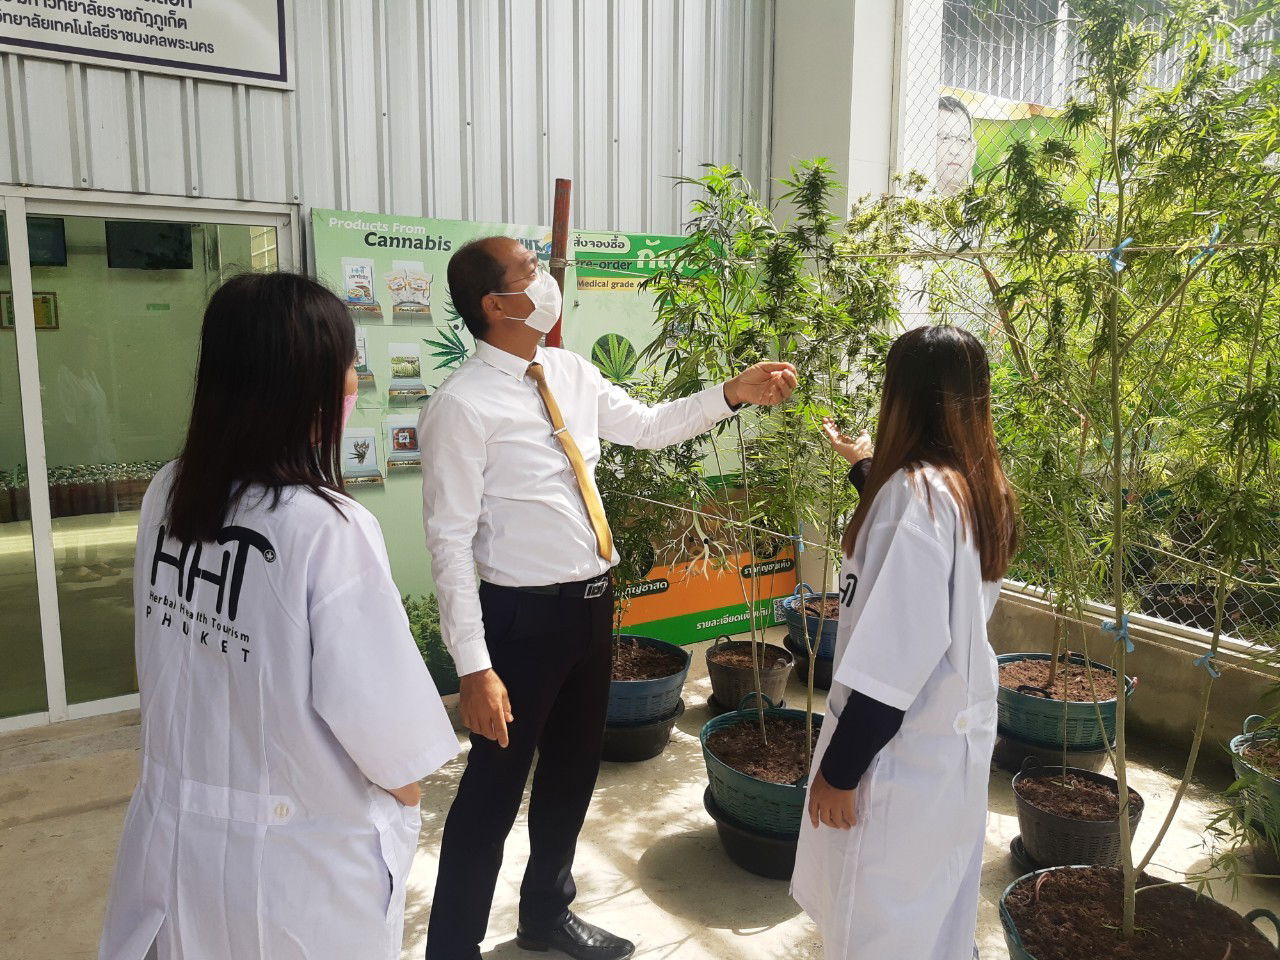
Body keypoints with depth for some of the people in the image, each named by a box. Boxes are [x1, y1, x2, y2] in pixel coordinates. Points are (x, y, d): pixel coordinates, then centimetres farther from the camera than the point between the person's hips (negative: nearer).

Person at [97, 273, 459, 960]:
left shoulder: (167, 494, -8)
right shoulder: (328, 529, -27)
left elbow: (157, 665, 3)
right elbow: (383, 723, -21)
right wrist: (407, 794, -2)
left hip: (173, 829, 6)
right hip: (297, 857, -5)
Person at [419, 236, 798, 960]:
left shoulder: (571, 373, 5)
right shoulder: (464, 406, -17)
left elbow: (649, 426, 15)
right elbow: (450, 542, -17)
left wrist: (734, 394, 3)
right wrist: (475, 667, -19)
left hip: (593, 601, 8)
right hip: (525, 615, -7)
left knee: (574, 768, 22)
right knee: (496, 788, 7)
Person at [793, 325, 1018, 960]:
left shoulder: (916, 492, -23)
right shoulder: (982, 488, 3)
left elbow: (892, 656, -25)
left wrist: (839, 769, -17)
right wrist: (869, 467, 29)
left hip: (903, 754, -8)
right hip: (961, 738, 9)